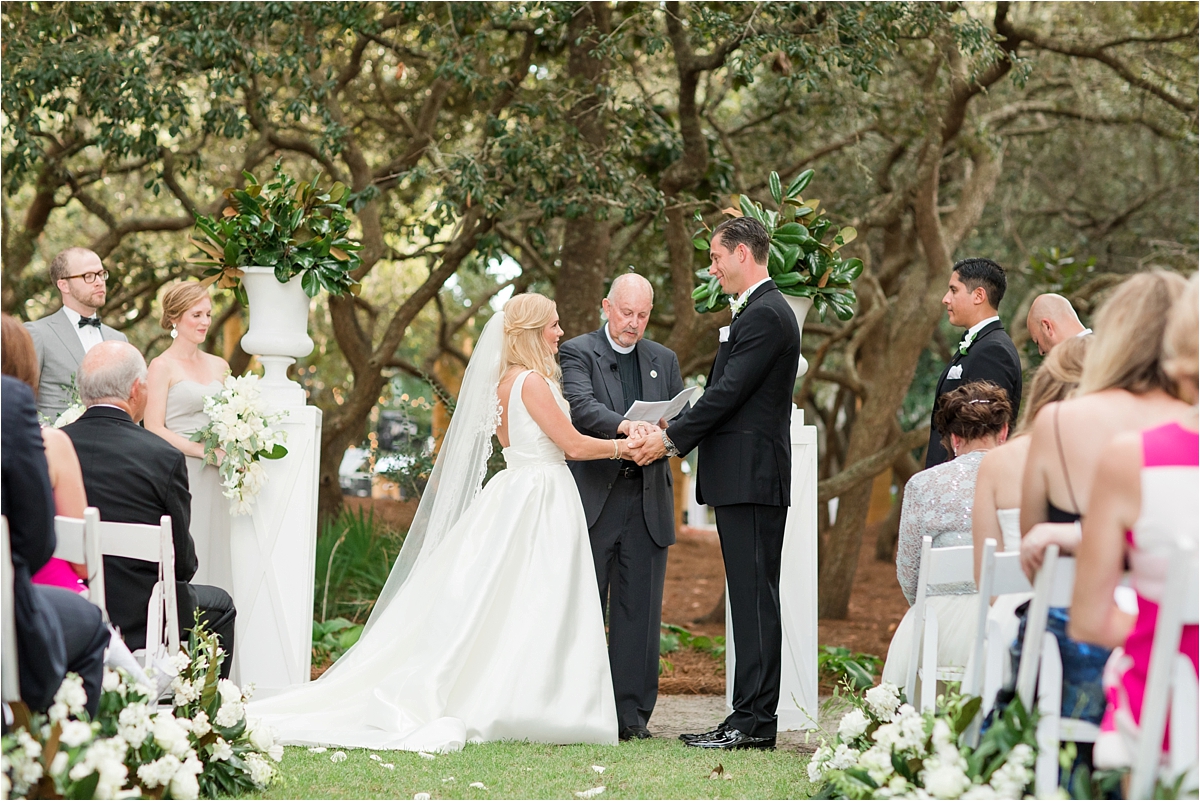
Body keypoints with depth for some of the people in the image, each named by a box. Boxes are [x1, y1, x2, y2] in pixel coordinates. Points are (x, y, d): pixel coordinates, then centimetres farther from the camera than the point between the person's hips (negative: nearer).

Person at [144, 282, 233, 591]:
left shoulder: (219, 366, 14)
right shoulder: (162, 367, -4)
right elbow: (154, 429, -9)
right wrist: (204, 450, -15)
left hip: (211, 482, 6)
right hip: (177, 476, -6)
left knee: (212, 557, 4)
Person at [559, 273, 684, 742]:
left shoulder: (664, 360, 17)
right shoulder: (578, 353, 3)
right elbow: (580, 407, -15)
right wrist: (625, 426, -33)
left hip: (647, 499, 3)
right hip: (592, 496, -3)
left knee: (639, 609, 2)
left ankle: (631, 712, 6)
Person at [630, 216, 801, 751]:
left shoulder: (766, 315, -13)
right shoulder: (757, 311, 19)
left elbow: (728, 393, -18)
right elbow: (727, 394, 19)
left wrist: (670, 439, -11)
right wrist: (674, 436, 10)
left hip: (751, 479, -11)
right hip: (741, 479, 11)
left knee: (754, 597, -9)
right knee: (750, 598, 10)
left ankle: (754, 721, -8)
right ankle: (751, 718, 12)